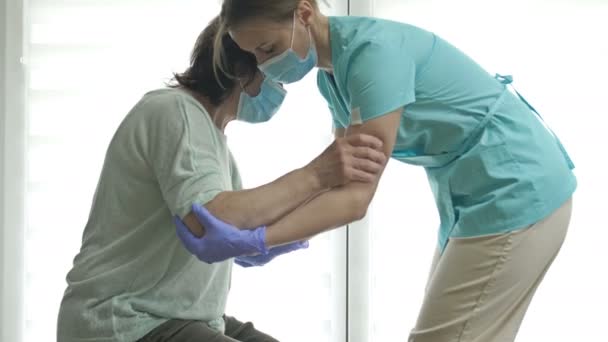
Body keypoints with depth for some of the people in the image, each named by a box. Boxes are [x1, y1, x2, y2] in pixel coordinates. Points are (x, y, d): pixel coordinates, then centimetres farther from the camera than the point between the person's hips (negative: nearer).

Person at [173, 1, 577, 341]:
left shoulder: (373, 51, -24)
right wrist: (275, 238, -5)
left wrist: (250, 242, -30)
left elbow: (357, 196, -27)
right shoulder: (332, 69, 5)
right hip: (479, 197, 10)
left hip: (515, 194, -10)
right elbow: (343, 179, 6)